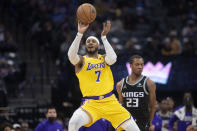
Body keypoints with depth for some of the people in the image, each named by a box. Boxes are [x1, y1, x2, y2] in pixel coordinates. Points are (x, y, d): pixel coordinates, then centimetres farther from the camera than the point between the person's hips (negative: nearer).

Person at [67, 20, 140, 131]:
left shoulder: (104, 58, 11)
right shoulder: (82, 61, 3)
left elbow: (112, 59, -14)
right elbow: (71, 55, -21)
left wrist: (104, 37, -12)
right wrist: (80, 34, -27)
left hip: (110, 102, 3)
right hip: (91, 104, -3)